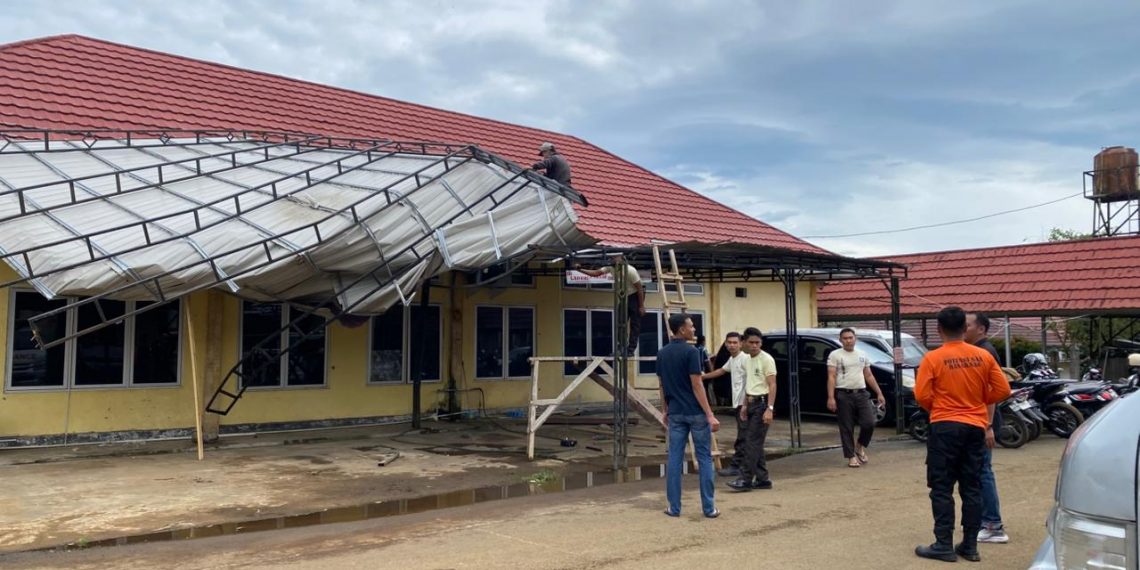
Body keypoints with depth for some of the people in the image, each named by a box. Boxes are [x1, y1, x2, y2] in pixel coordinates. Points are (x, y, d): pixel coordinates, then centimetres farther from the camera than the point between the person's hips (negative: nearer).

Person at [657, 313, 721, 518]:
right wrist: (710, 414, -16)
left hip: (675, 413, 6)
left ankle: (674, 507, 8)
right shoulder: (690, 351, -14)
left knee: (674, 459, 7)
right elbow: (697, 385, -18)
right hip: (695, 413, -6)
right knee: (704, 458, 4)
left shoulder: (662, 353, 6)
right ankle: (709, 507, 6)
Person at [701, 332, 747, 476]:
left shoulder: (745, 358, -13)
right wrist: (703, 377, 40)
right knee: (744, 437, 13)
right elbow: (721, 371, 34)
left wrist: (746, 404, -24)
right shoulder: (731, 359, 16)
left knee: (742, 437, -7)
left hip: (744, 402, -10)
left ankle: (735, 467, -6)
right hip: (738, 402, 10)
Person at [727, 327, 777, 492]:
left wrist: (769, 409, -21)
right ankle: (762, 480, 16)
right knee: (755, 443, 9)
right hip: (751, 404, 8)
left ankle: (745, 479, -7)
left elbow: (772, 385, -14)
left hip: (762, 404, -8)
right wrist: (744, 405, 16)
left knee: (753, 442, -9)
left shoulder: (766, 359, -10)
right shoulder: (748, 360, 14)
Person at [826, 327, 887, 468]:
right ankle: (851, 456, 10)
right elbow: (831, 377, -9)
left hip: (861, 393, 4)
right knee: (847, 428, 1)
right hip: (844, 395, -4)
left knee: (869, 423, -7)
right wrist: (831, 397, -17)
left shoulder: (862, 355, 14)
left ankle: (860, 446, 18)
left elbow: (869, 376, 18)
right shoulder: (835, 355, -2)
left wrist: (879, 393, 12)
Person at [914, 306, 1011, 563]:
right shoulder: (983, 356, 1)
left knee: (942, 488, 2)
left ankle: (944, 546, 4)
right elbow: (1003, 390, 4)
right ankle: (970, 546, 15)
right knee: (972, 488, 10)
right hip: (975, 428, 4)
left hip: (945, 428, -4)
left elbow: (922, 396, -10)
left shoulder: (933, 358, -10)